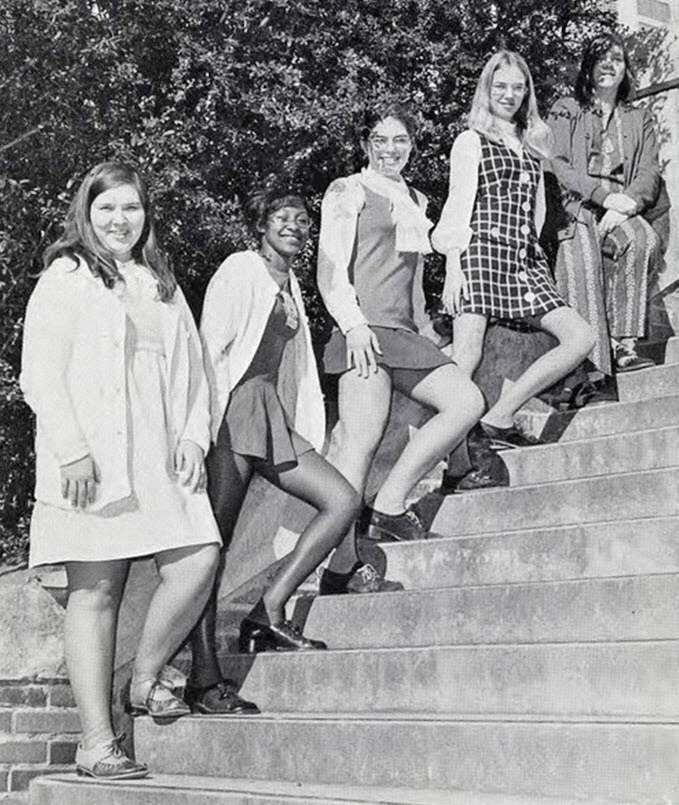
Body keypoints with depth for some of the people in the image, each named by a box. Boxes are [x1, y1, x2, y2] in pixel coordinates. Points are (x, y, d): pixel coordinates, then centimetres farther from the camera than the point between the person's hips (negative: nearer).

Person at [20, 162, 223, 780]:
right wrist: (71, 450, -14)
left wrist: (193, 435, 4)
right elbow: (42, 374, -4)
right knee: (97, 591, -4)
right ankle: (98, 742, 0)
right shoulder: (65, 278, 4)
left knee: (198, 561, -11)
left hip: (160, 458, 5)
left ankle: (147, 675, 12)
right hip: (92, 461, -5)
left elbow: (191, 367, 19)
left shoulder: (163, 285, 22)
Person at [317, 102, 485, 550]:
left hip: (405, 333, 7)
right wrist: (353, 325, -17)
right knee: (362, 438, -15)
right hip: (364, 331, -7)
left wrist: (423, 337, 22)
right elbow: (331, 271, -5)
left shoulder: (417, 202, 25)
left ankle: (390, 505, -7)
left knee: (468, 402, -10)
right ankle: (339, 560, -15)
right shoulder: (348, 191, 5)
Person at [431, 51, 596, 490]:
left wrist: (537, 254, 17)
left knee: (581, 337, -9)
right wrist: (453, 266, -9)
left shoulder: (532, 146, 24)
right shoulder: (471, 141, 7)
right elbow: (458, 206, 0)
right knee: (467, 356, -14)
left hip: (525, 258, 6)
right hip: (482, 251, -6)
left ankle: (498, 419, -9)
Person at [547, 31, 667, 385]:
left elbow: (649, 172, 11)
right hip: (576, 207, -2)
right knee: (584, 264, -31)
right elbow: (557, 164, 1)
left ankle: (623, 344, -33)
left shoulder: (640, 119, 25)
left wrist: (625, 205, -11)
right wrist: (605, 195, -13)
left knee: (643, 239, -32)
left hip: (623, 209, 2)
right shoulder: (565, 111, 16)